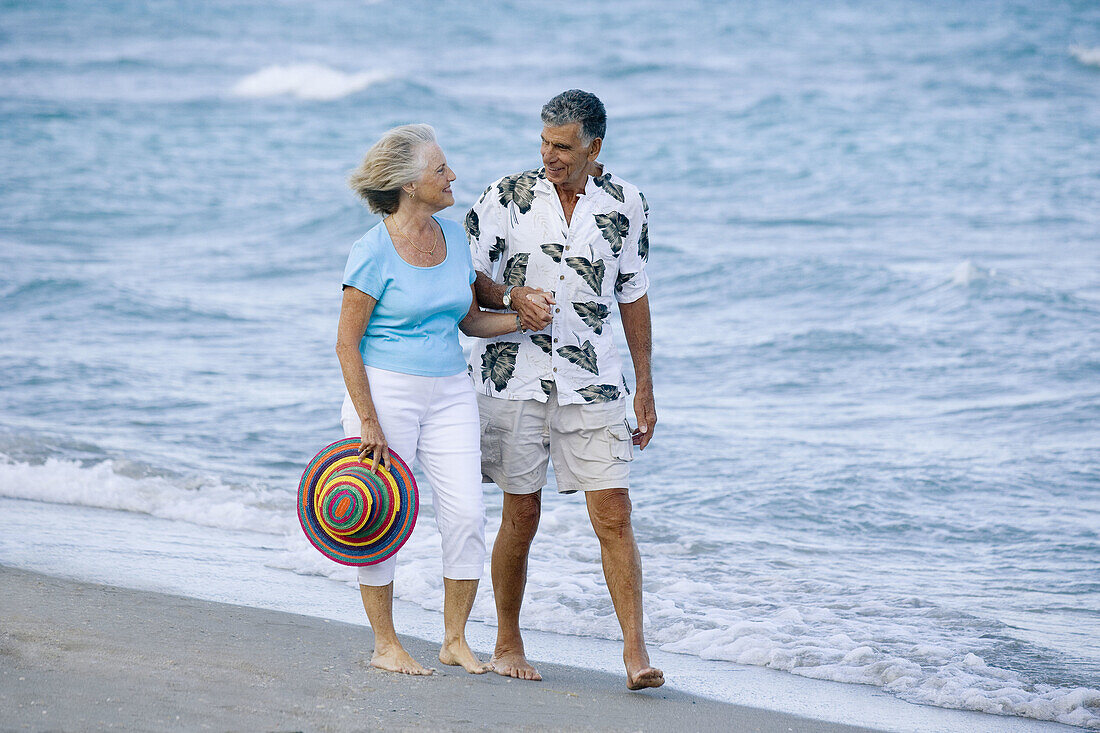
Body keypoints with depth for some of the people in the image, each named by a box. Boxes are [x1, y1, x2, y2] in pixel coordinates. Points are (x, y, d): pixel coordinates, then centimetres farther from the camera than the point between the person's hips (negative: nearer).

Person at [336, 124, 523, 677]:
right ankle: (385, 645, 13)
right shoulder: (374, 252, -13)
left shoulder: (453, 236, 7)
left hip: (448, 392, 6)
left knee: (467, 515, -4)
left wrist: (524, 318, -2)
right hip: (386, 391, -6)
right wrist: (368, 423, -17)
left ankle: (454, 640, 8)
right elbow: (347, 344, -12)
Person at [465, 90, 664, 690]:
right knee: (521, 513, 4)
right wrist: (512, 297, -18)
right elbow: (466, 279, 2)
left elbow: (632, 297, 11)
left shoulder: (626, 205, 3)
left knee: (614, 516, -7)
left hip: (592, 382, 1)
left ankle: (634, 652, -6)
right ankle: (507, 645, 20)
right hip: (514, 376, -1)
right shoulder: (507, 197, -2)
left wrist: (644, 386, 11)